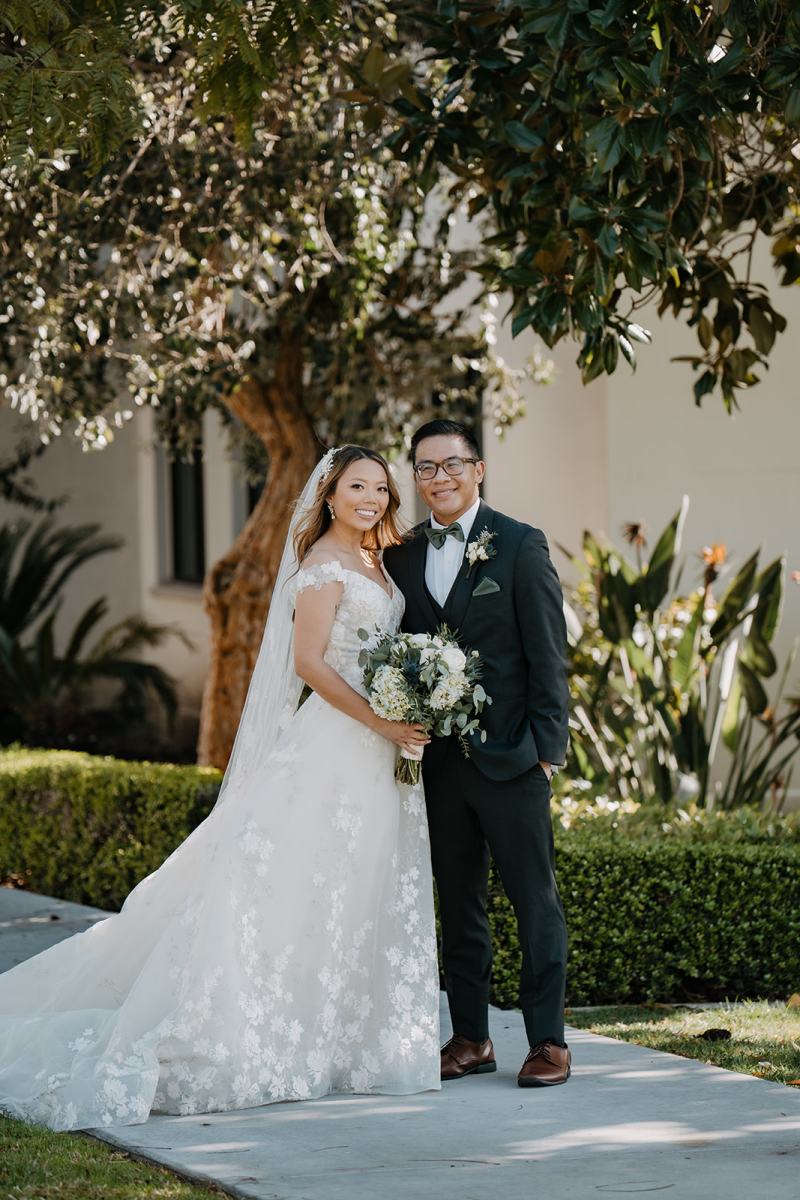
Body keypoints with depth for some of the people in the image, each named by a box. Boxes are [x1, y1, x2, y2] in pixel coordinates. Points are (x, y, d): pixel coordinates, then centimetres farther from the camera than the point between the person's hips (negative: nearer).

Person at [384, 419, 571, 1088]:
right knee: (458, 903, 10)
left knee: (535, 900, 0)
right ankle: (470, 1038, 17)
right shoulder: (404, 555, 11)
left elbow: (548, 654, -5)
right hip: (438, 758, 5)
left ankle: (549, 1042, 4)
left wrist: (546, 746, -10)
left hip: (509, 756, -5)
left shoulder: (519, 545, -3)